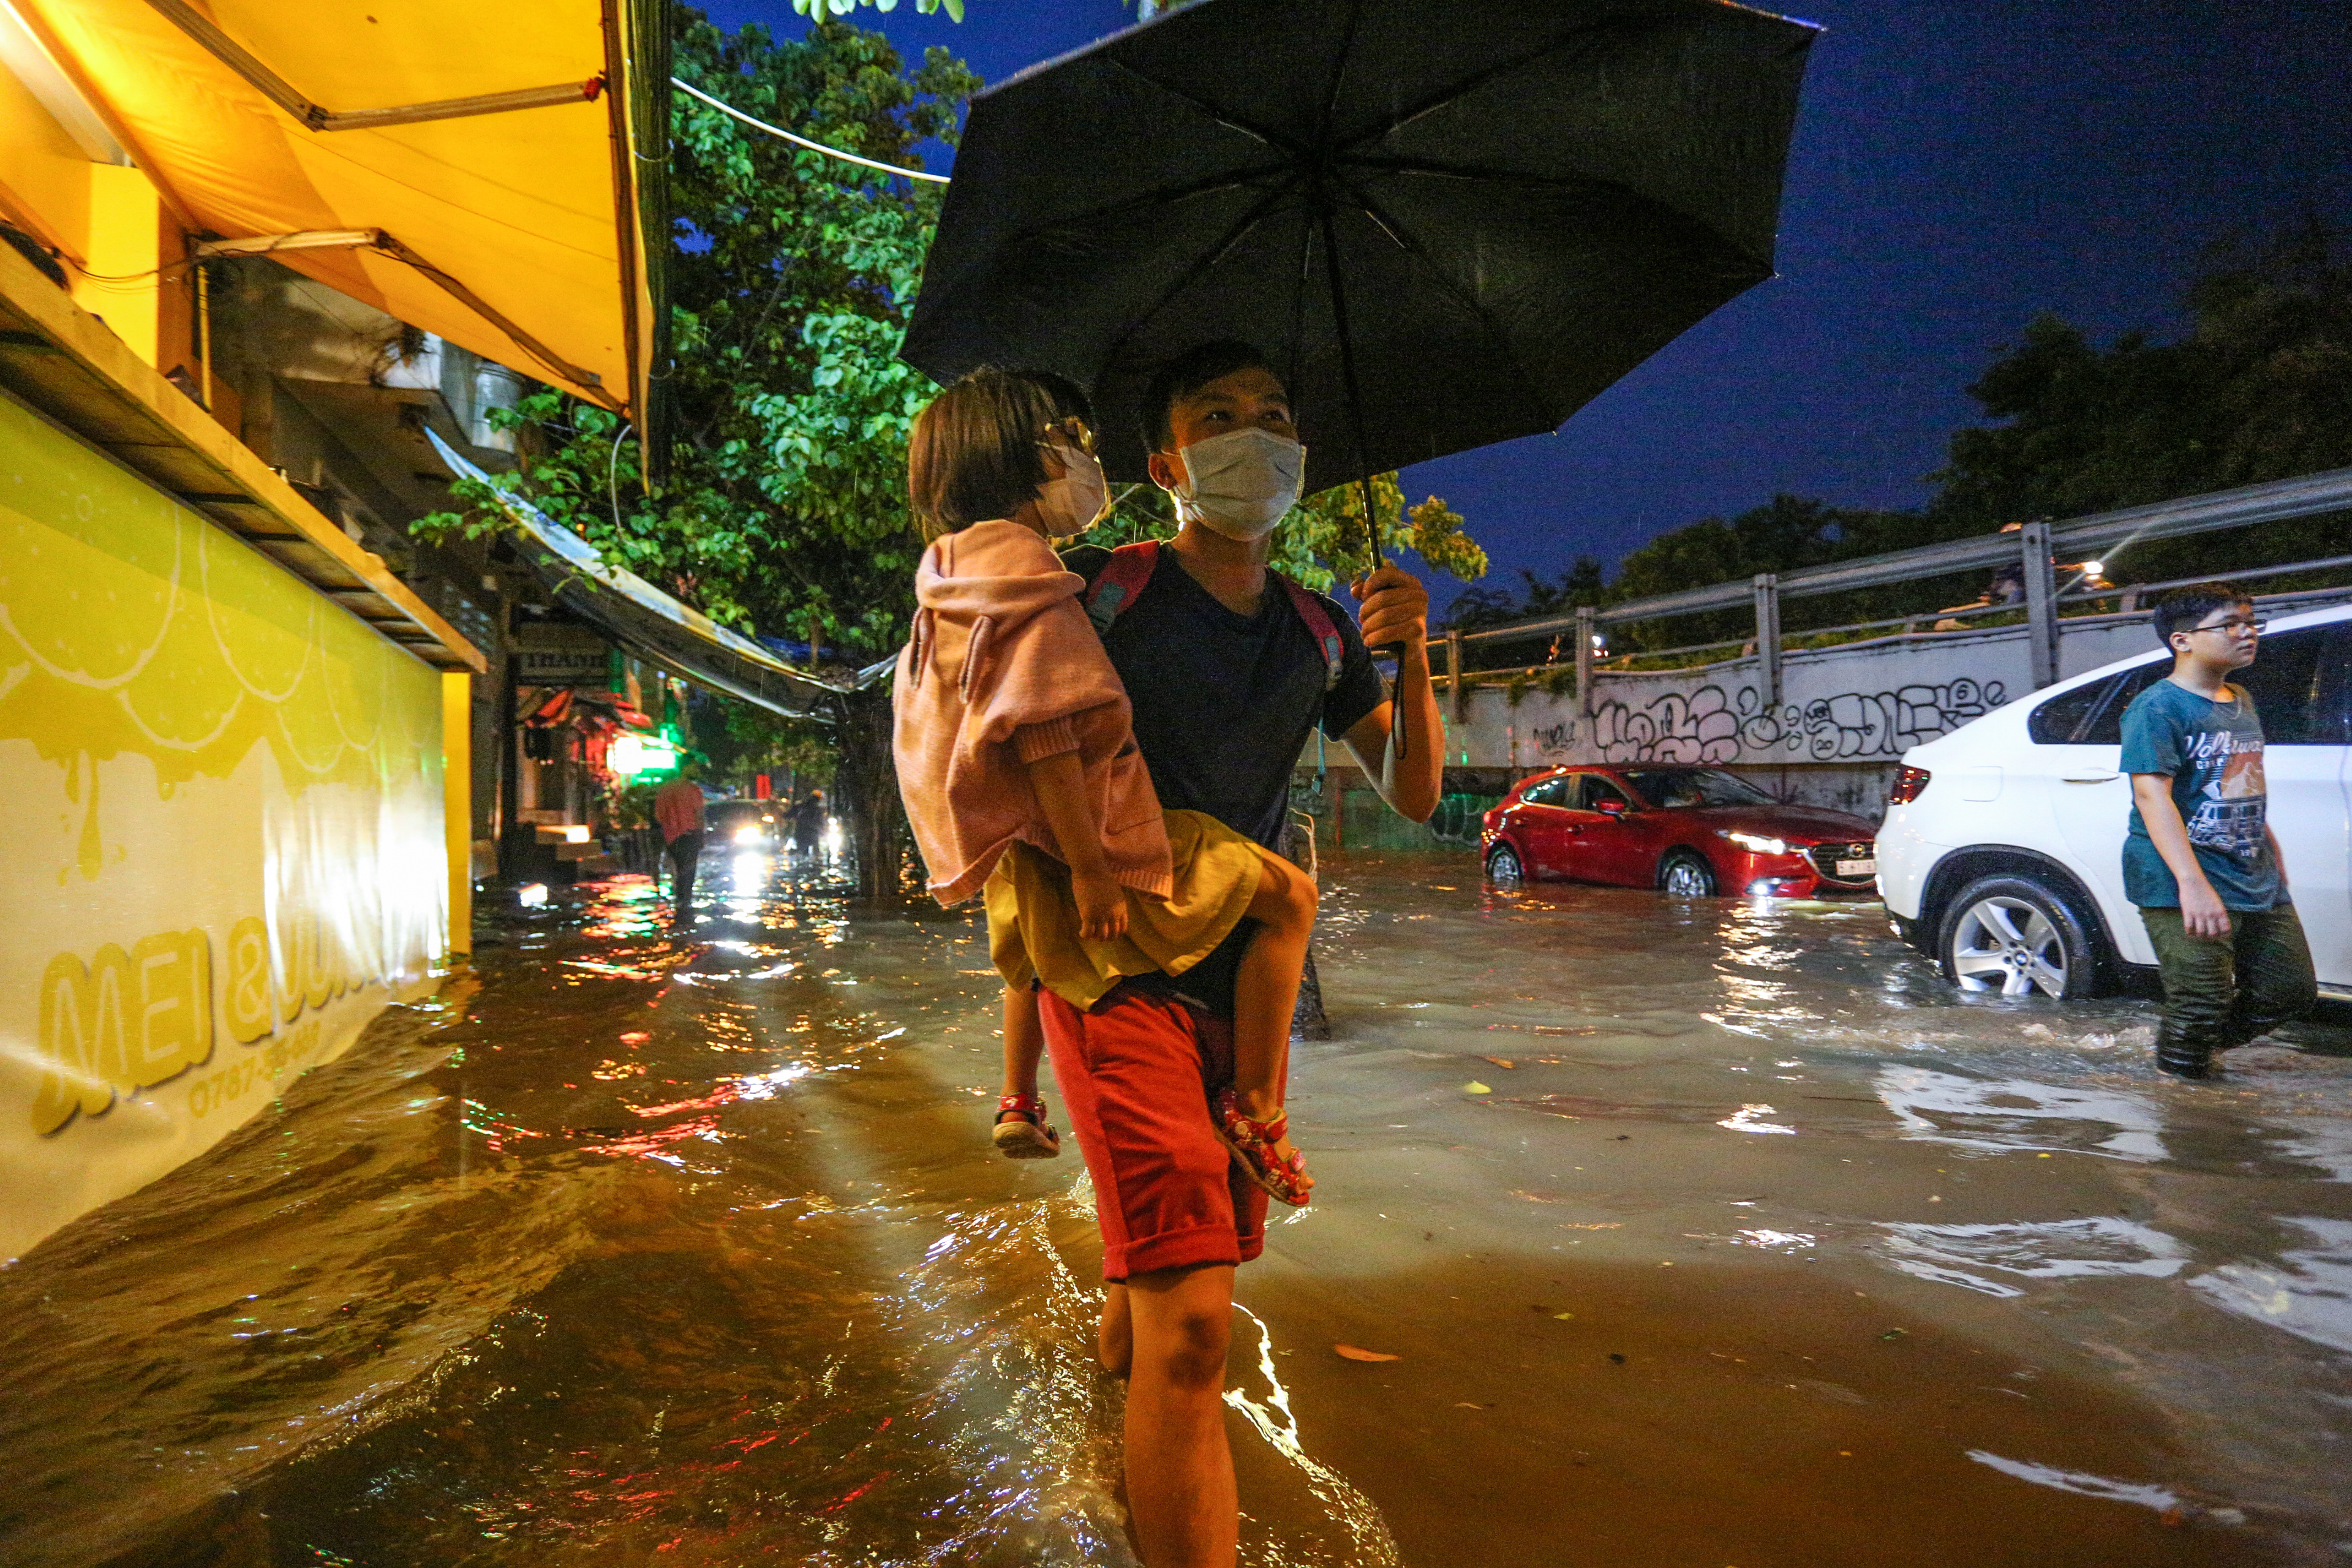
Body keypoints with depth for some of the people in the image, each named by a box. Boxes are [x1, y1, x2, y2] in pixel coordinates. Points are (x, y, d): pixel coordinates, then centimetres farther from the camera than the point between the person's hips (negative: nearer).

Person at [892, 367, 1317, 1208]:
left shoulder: (955, 576, 13)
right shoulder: (1021, 569, -18)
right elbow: (1040, 732, -26)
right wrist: (1090, 870, -25)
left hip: (1019, 863, 10)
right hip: (1068, 842, -10)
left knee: (1033, 950, 41)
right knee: (1287, 895, -6)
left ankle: (1018, 1105, 50)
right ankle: (1254, 1109, -1)